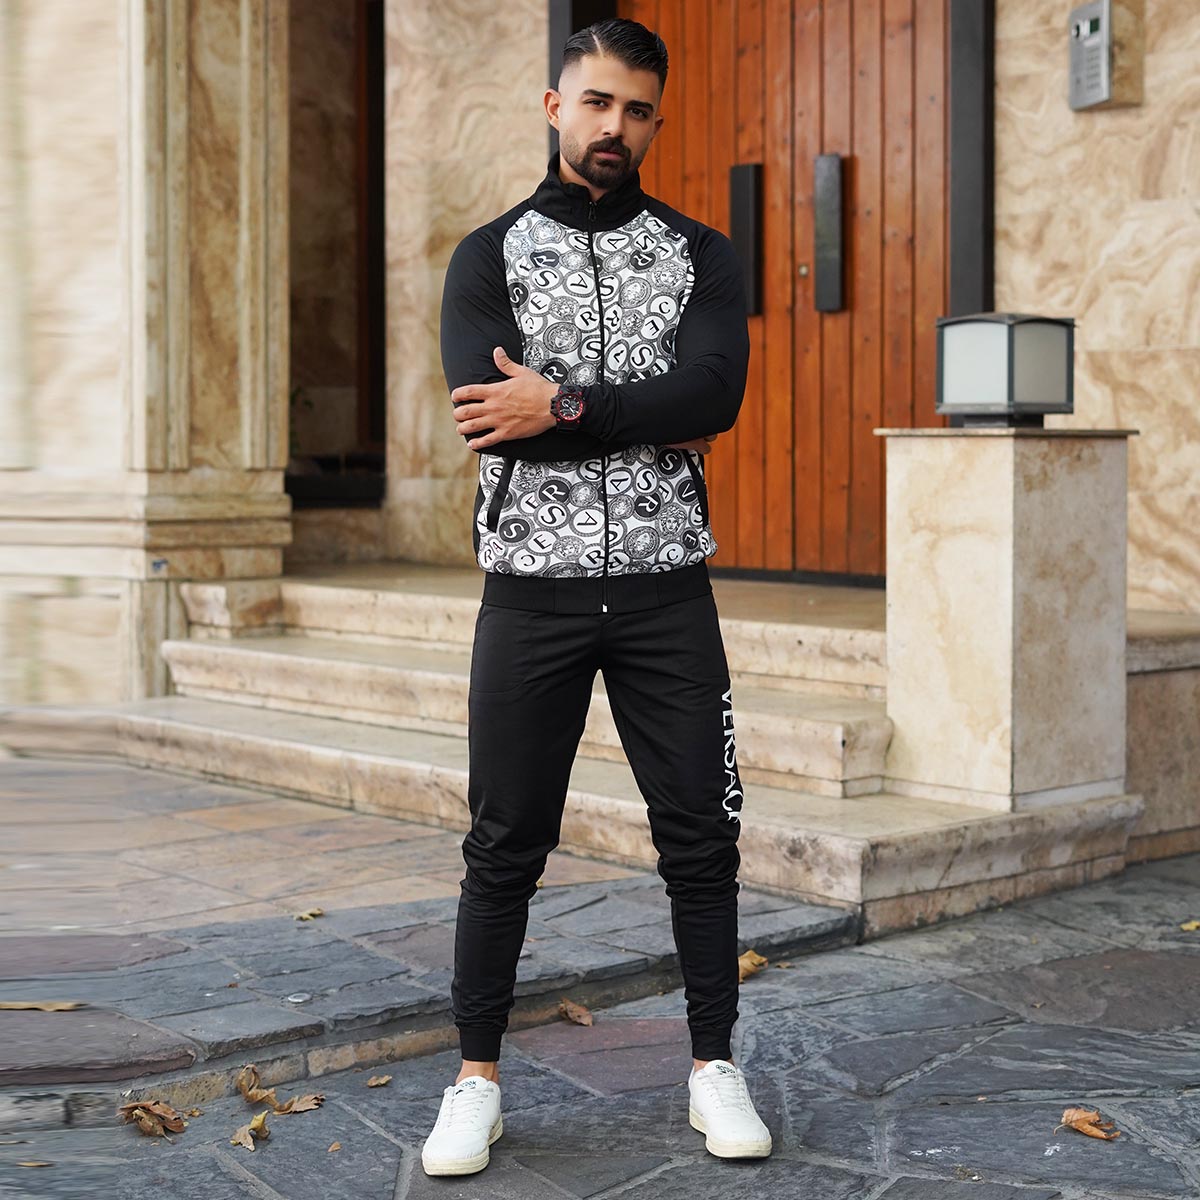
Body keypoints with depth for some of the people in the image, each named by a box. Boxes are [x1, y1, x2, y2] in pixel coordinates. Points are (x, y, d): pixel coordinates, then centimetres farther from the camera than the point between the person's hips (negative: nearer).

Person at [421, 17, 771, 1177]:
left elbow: (715, 391, -11)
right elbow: (489, 414, -12)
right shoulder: (489, 255, 5)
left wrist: (564, 406, -16)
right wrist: (653, 422, -12)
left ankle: (714, 1067, 19)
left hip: (665, 586, 1)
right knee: (505, 844, 4)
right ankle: (477, 1080, 17)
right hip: (532, 589, -1)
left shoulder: (699, 253, 8)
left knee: (700, 832, 4)